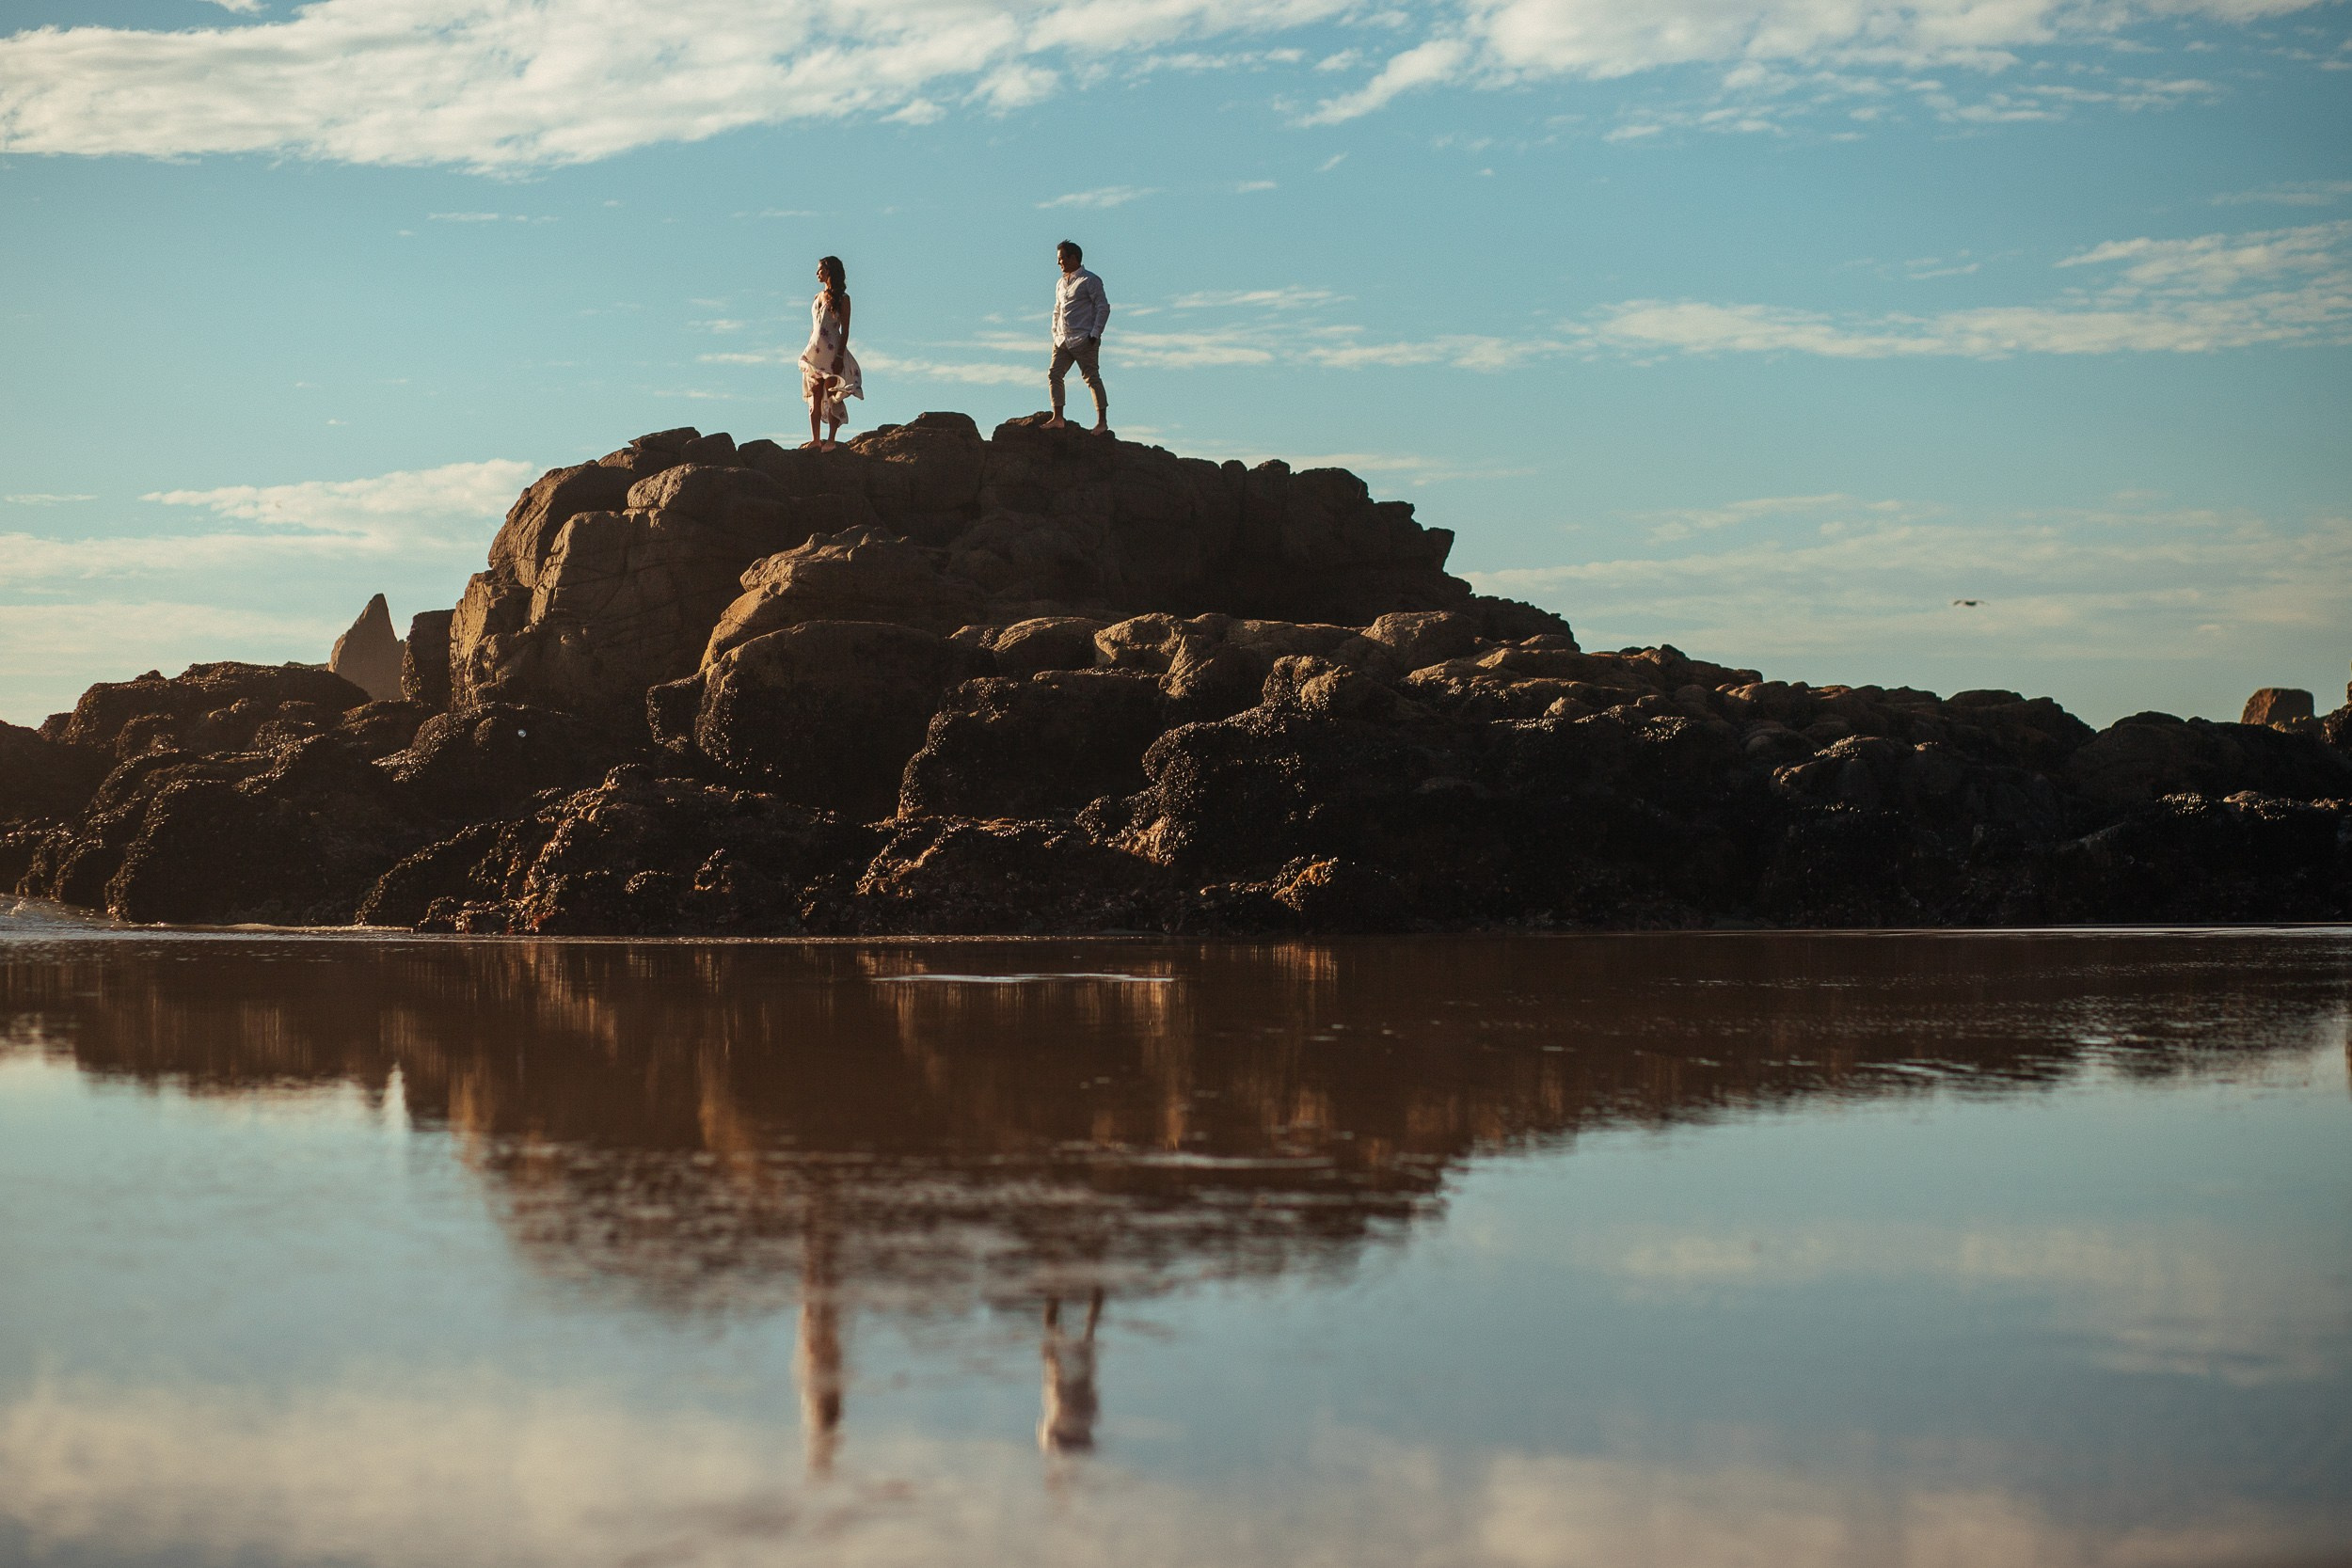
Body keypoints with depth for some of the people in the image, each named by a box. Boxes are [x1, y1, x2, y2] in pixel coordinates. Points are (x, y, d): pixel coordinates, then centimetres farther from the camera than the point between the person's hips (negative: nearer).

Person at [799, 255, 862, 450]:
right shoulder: (818, 297, 15)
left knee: (832, 397, -6)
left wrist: (839, 356, -15)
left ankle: (831, 439, -6)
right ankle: (815, 439, 4)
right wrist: (809, 352, 12)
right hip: (815, 352, 6)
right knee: (814, 397, 3)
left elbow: (845, 330, -7)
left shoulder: (842, 299, -3)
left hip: (832, 352, -6)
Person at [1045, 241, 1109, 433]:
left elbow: (1103, 307, -8)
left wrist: (1094, 334, -14)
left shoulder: (1089, 280, -4)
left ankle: (1102, 421, -2)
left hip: (1083, 339, -8)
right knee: (1054, 375, -3)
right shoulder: (1061, 284, 19)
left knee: (1092, 378, -5)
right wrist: (1055, 333, 14)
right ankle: (1058, 418, -1)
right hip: (1062, 339, 8)